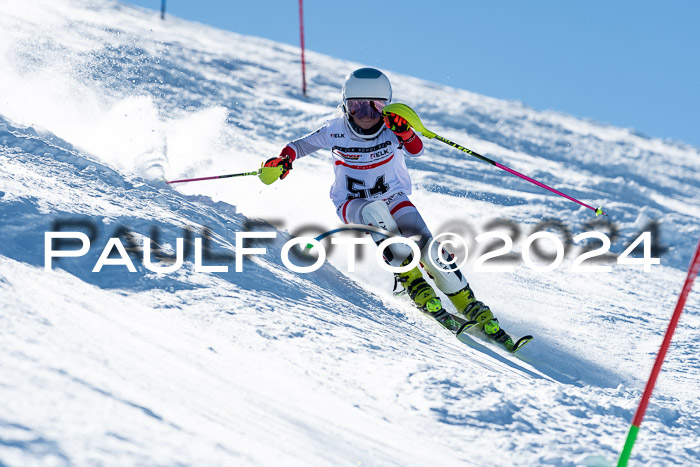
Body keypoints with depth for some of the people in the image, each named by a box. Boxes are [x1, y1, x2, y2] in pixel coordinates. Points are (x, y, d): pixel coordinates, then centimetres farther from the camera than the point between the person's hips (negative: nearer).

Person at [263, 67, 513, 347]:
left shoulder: (391, 129, -14)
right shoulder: (336, 132, -13)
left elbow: (416, 152, -32)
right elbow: (300, 145, 2)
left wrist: (405, 133, -53)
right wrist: (284, 159, -19)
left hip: (394, 198, 1)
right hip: (353, 204, -1)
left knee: (428, 247, -20)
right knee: (376, 212, -38)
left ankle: (471, 307, -8)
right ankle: (412, 281, -30)